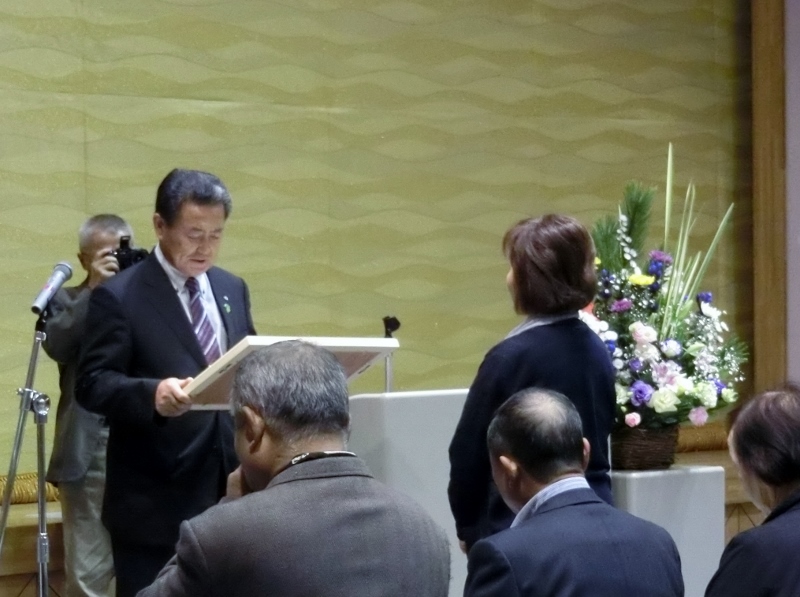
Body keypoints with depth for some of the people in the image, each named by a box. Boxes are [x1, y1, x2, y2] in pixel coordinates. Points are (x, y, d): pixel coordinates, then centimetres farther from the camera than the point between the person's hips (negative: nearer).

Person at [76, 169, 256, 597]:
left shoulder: (233, 288, 12)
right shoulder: (118, 296, -8)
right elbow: (92, 384, -14)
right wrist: (153, 393, -32)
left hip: (229, 488, 6)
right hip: (155, 501, -6)